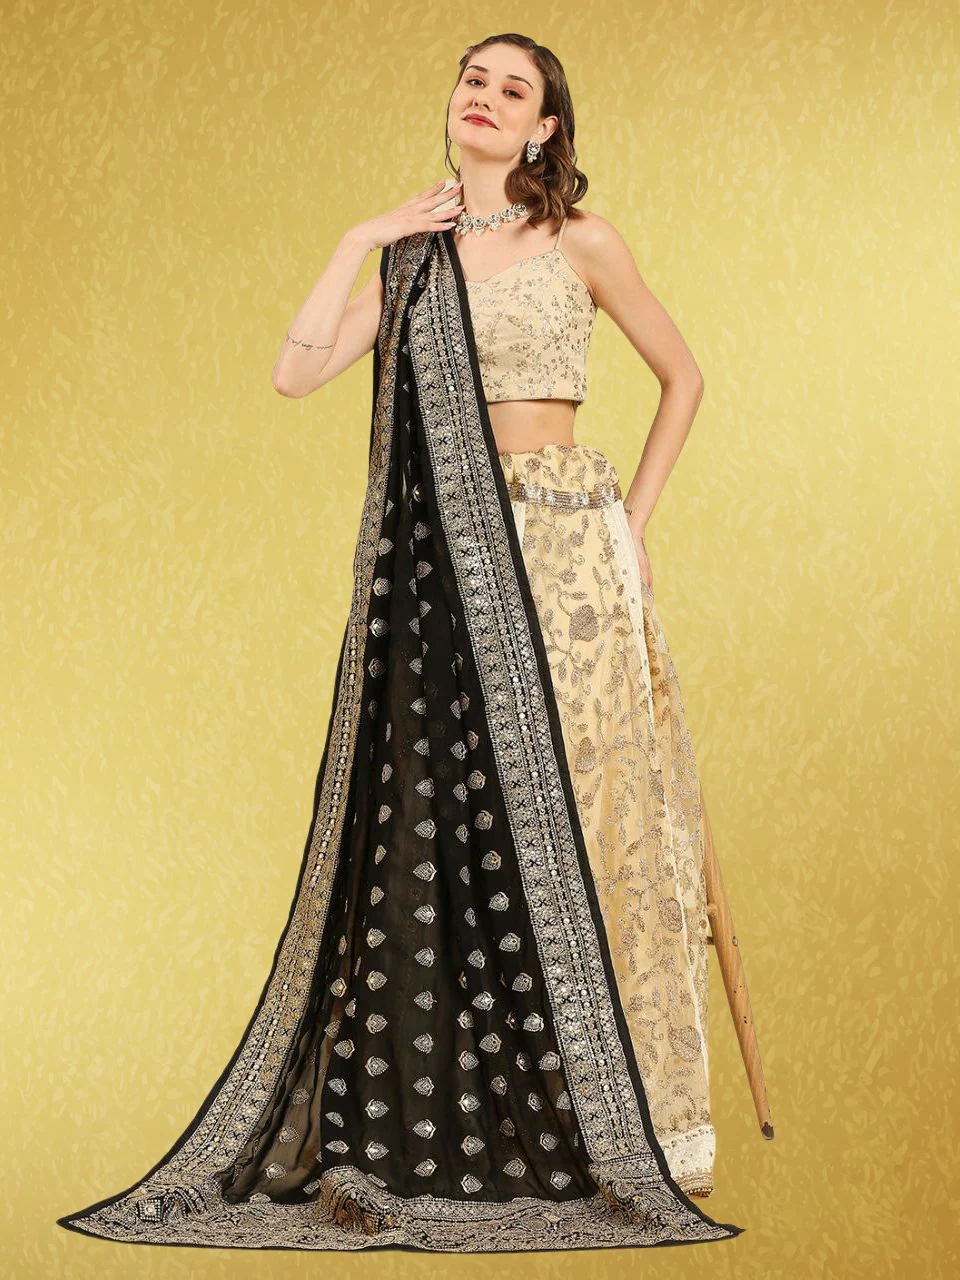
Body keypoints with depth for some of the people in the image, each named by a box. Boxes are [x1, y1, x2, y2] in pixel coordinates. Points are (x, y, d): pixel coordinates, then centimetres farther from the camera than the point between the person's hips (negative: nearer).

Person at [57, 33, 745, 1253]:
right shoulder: (408, 255, 12)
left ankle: (621, 1127, 8)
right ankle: (408, 1132, 6)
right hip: (442, 563, 3)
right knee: (433, 827, 0)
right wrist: (357, 241, 0)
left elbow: (682, 377, 12)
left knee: (576, 820, -2)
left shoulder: (581, 241, 4)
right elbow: (295, 372, 0)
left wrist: (632, 522, 6)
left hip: (563, 555, -2)